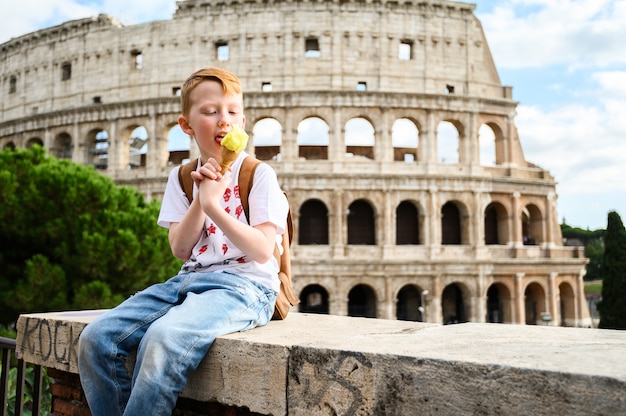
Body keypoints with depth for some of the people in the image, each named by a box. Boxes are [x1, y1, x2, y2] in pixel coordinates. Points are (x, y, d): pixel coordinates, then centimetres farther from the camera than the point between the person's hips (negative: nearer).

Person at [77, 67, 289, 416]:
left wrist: (214, 204, -16)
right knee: (96, 338, -13)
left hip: (243, 285, -5)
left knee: (163, 338, -34)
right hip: (190, 280, 6)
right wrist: (200, 198, -8)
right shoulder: (182, 178, 14)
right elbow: (180, 250, 5)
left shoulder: (260, 175, -1)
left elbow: (262, 251, -10)